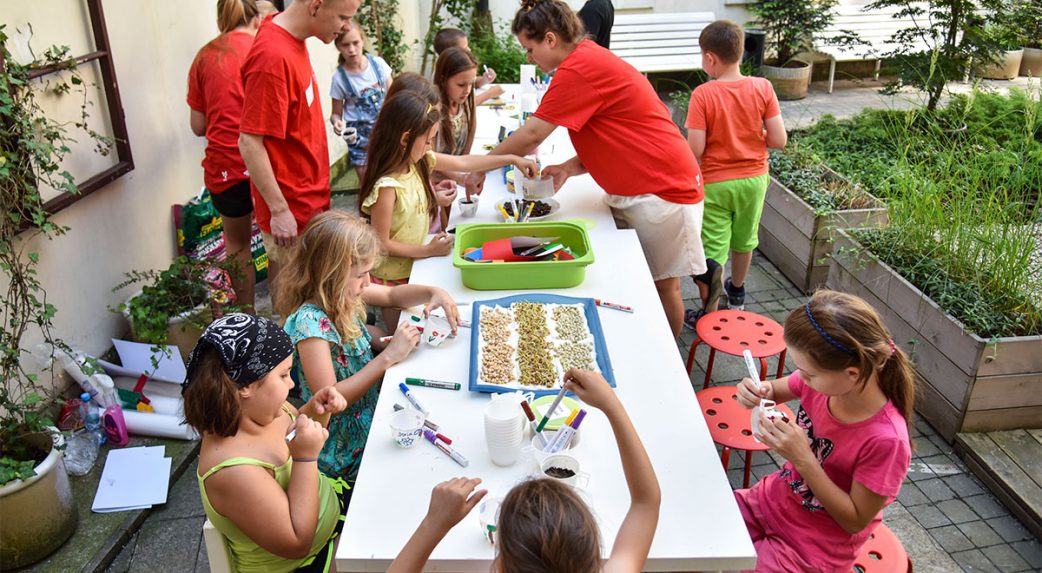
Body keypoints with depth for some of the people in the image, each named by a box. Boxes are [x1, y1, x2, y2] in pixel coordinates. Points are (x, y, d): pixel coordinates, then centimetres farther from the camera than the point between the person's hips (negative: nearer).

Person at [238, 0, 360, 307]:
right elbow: (249, 143, -24)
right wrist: (279, 210, -21)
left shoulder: (291, 39, 3)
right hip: (291, 206, -9)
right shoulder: (273, 57, -26)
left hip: (307, 195, 9)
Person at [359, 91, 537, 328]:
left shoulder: (420, 161, -7)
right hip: (393, 277, -7)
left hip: (416, 267, 7)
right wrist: (428, 251, -21)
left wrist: (513, 159, 7)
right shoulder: (386, 187, -30)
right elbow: (382, 243, -24)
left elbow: (462, 162, 4)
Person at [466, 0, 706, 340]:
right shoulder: (590, 59, 11)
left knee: (662, 284, 4)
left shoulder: (579, 69, -20)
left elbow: (532, 135, -18)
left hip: (661, 191, -10)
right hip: (631, 193, 10)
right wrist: (570, 167, 0)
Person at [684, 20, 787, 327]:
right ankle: (737, 293, 47)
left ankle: (709, 316, 14)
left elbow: (695, 150, -21)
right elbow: (778, 140, -10)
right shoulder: (762, 88, -10)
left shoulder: (703, 94, -19)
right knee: (744, 240, 24)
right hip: (754, 178, 4)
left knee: (712, 251, 6)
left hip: (715, 184, -4)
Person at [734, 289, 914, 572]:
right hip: (772, 499, 5)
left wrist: (804, 459, -30)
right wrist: (758, 390, -19)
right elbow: (778, 390, 6)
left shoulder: (885, 439, -31)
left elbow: (855, 521, -19)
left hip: (813, 546, -5)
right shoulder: (824, 380, -17)